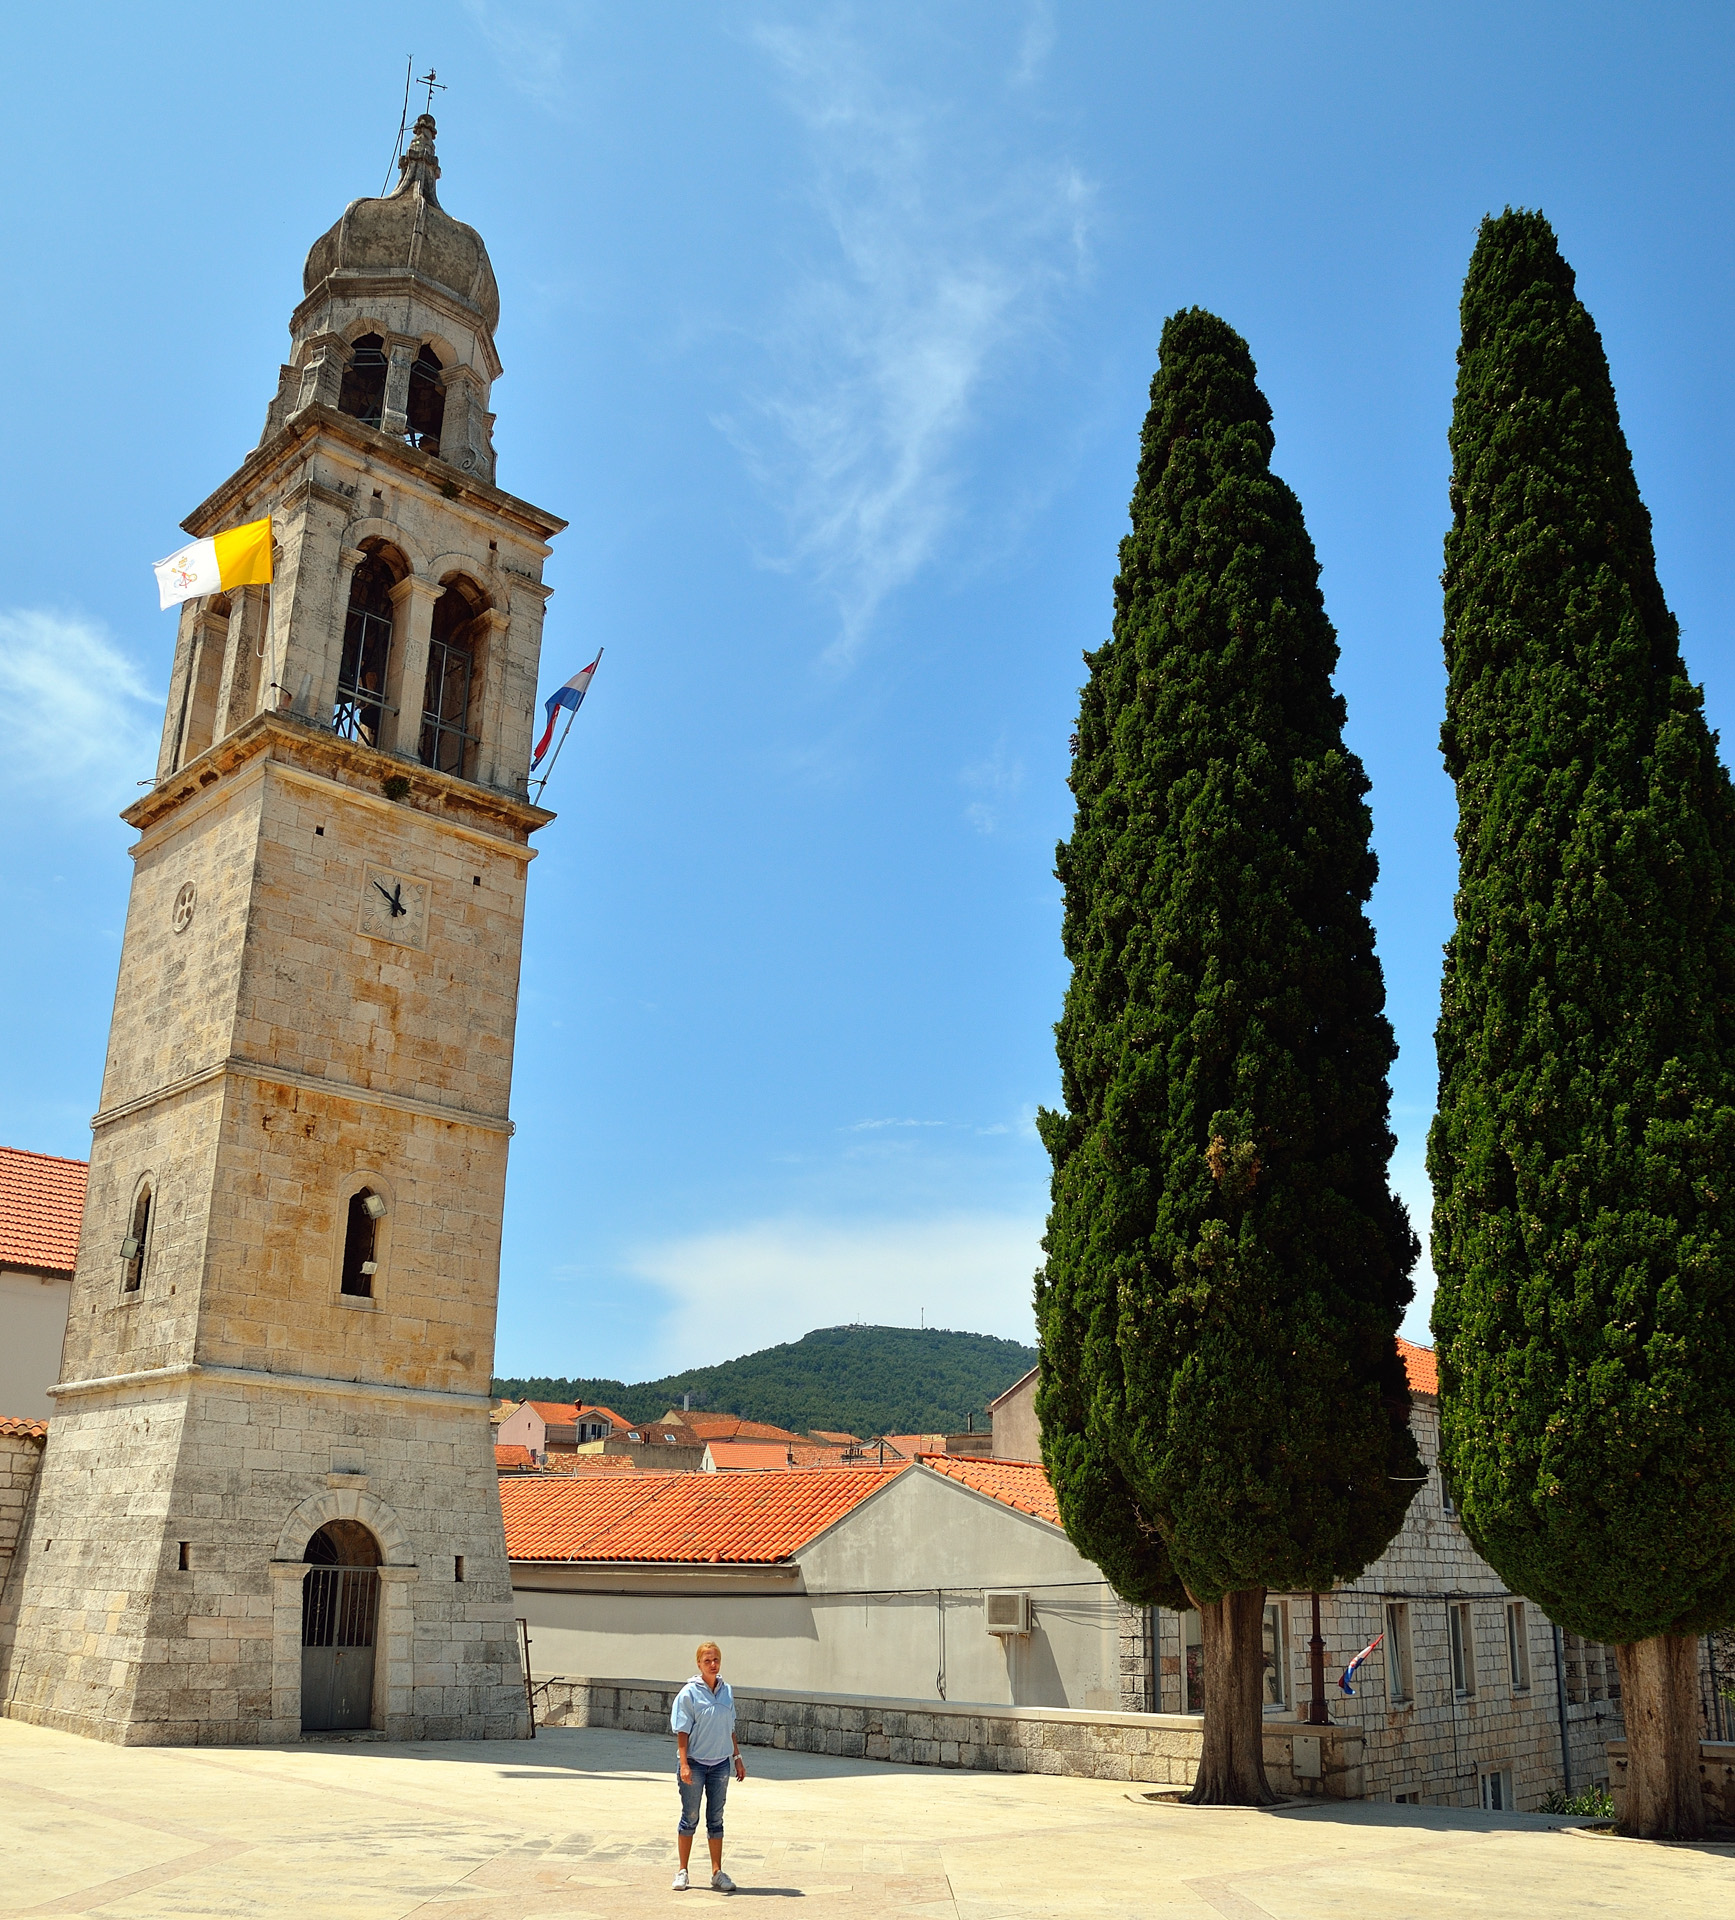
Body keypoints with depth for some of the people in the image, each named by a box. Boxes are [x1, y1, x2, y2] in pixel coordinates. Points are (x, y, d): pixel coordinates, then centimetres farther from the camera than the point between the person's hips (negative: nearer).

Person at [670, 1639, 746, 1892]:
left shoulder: (727, 1691, 5)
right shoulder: (689, 1693, -10)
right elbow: (682, 1731, -11)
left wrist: (737, 1757, 13)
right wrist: (684, 1764, -17)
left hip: (720, 1764, 4)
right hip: (695, 1763, -4)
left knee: (716, 1819, 9)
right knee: (690, 1817, 4)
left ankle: (717, 1872, 16)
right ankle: (682, 1871, 16)